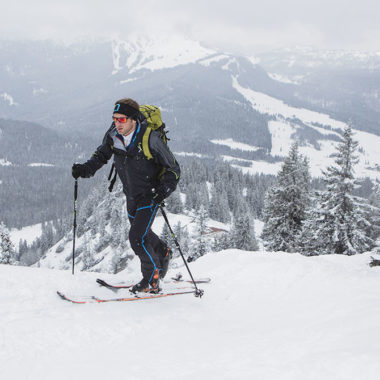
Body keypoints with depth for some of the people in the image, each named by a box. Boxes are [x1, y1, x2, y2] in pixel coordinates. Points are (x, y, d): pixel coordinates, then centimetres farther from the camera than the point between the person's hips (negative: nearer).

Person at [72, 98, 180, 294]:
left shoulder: (150, 138, -27)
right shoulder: (113, 135, -11)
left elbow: (173, 169, -18)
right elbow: (101, 155, 9)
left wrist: (164, 190, -32)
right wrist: (85, 169, -8)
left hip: (149, 195, -7)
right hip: (131, 195, 7)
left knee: (137, 237, -13)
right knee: (141, 232, 23)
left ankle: (151, 281, 8)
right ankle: (163, 253, 54)